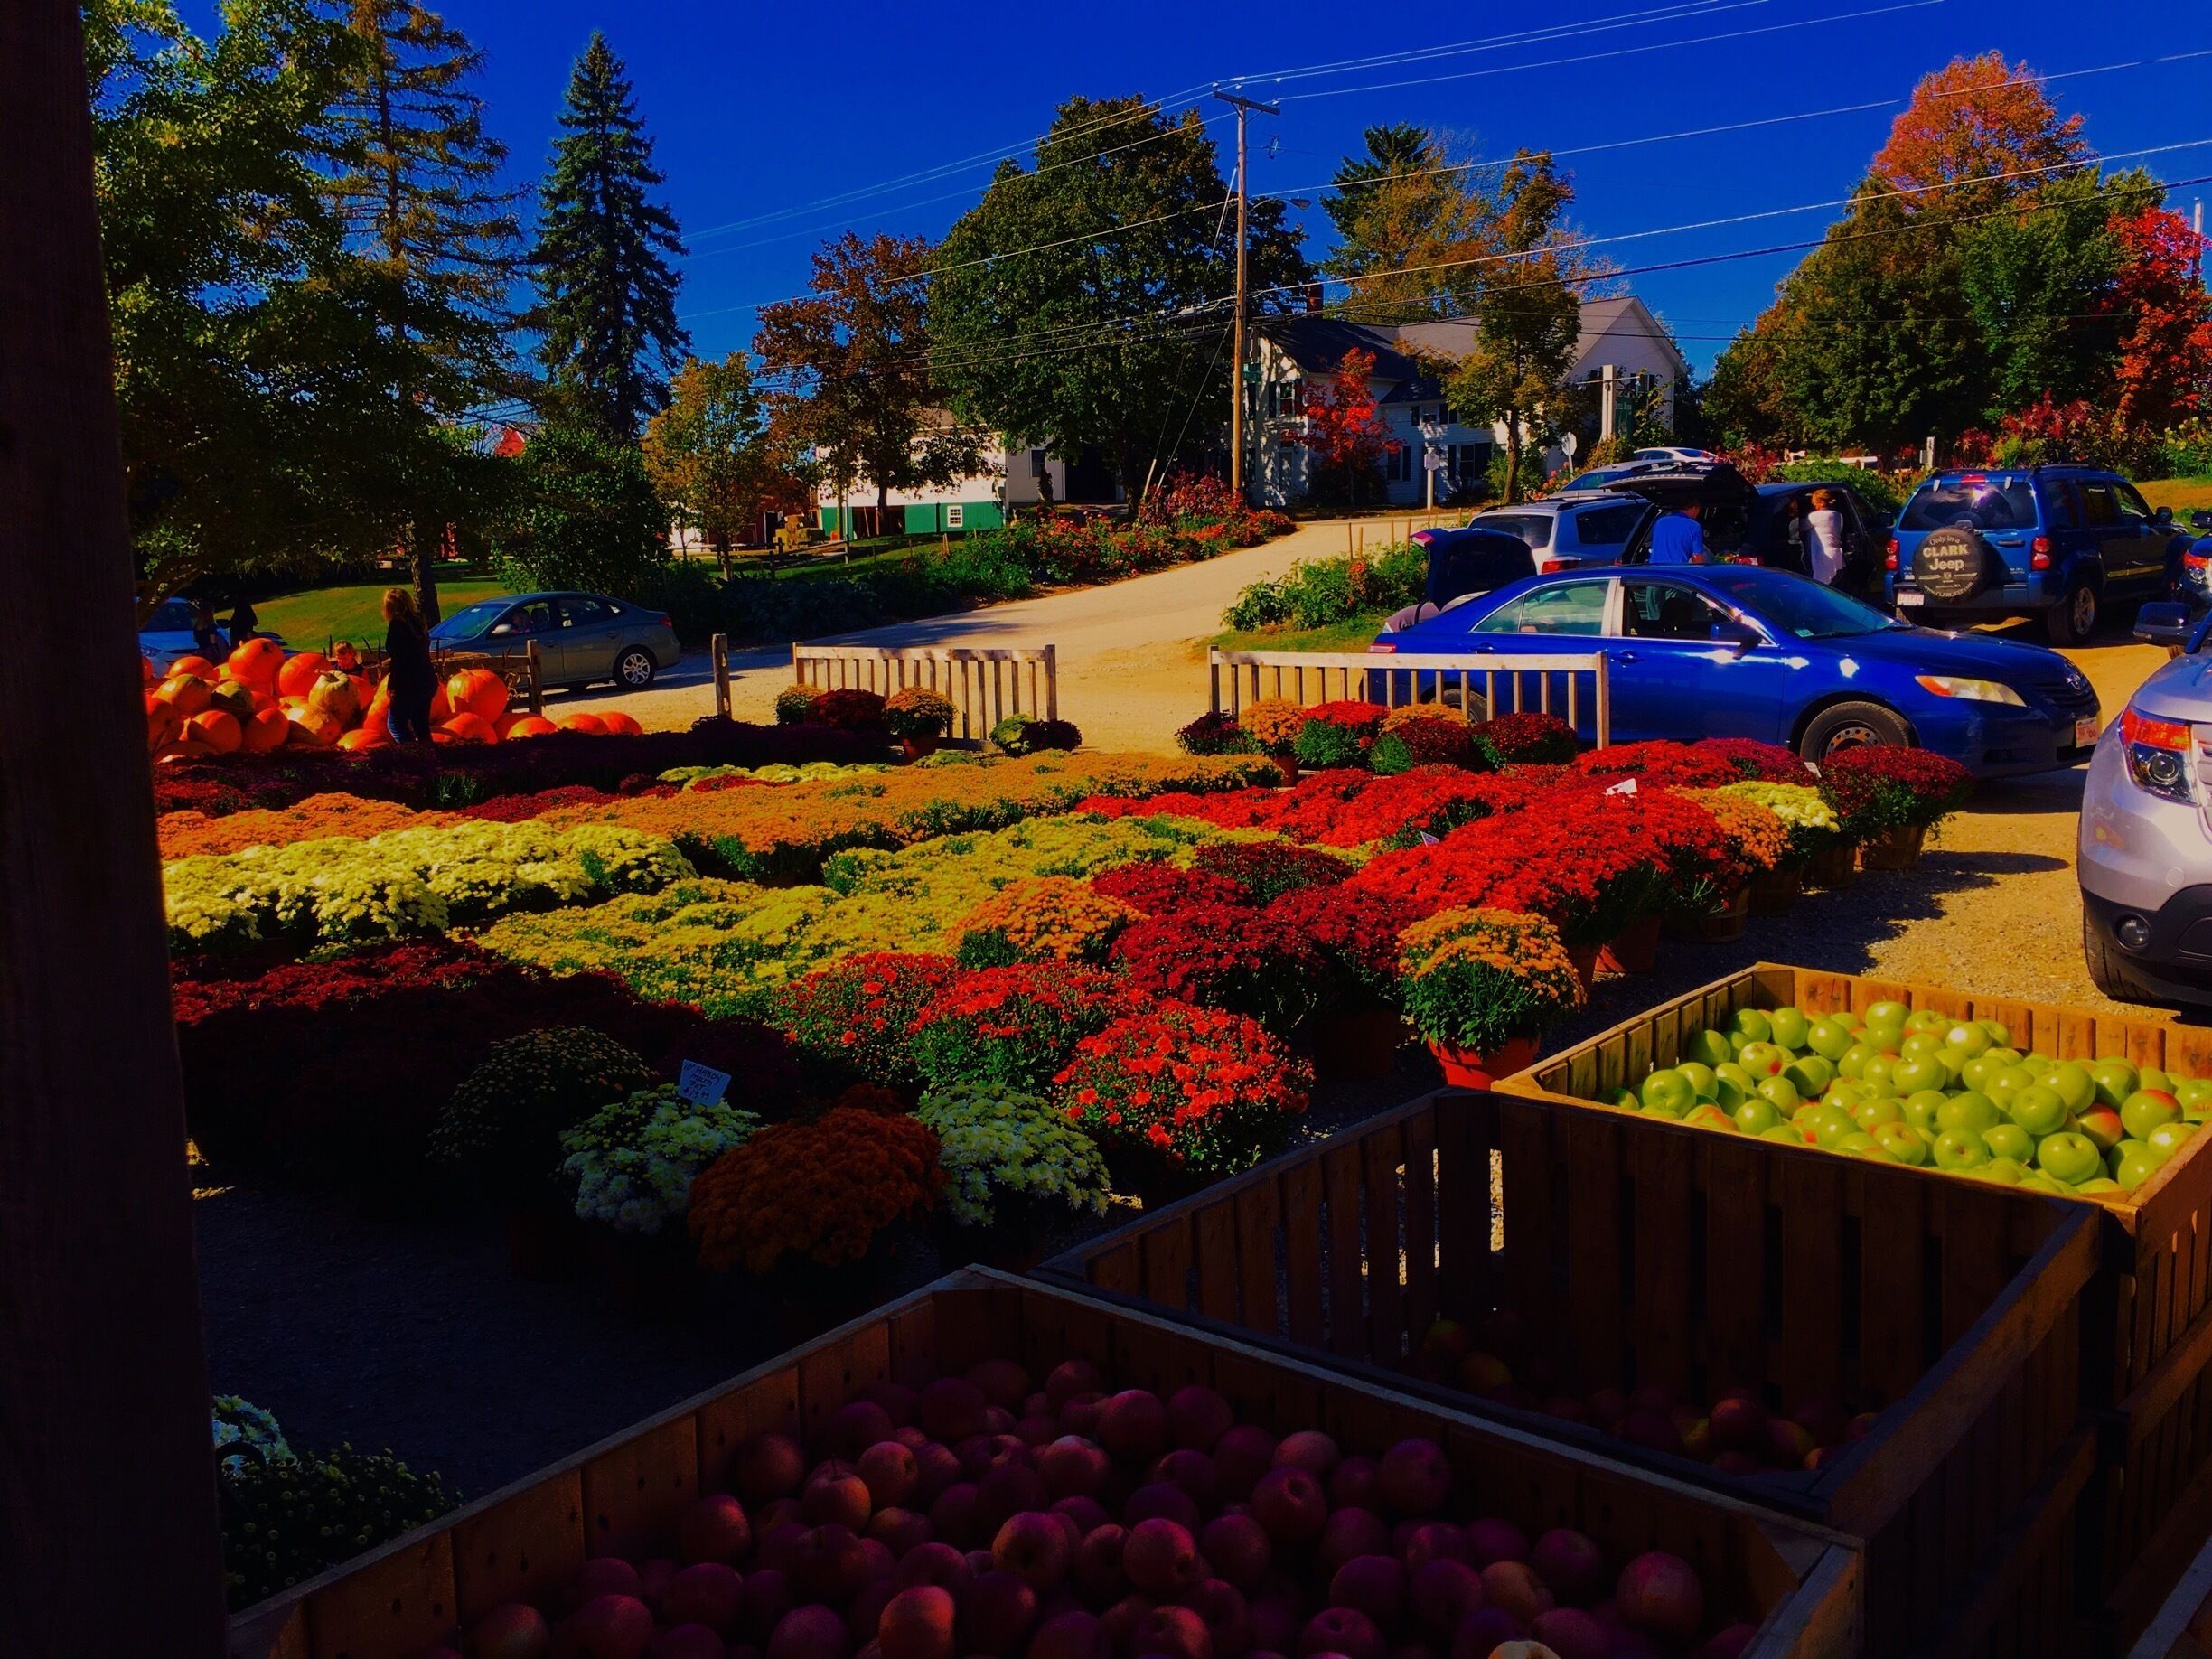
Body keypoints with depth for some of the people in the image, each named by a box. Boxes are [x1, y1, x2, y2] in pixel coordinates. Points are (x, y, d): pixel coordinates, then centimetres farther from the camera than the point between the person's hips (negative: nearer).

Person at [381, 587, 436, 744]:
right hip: (427, 680, 8)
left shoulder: (397, 624, -13)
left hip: (410, 683, -8)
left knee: (396, 724, 1)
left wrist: (393, 684, -12)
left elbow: (399, 658, -18)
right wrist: (392, 663, 29)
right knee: (421, 726, 15)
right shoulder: (417, 622, 10)